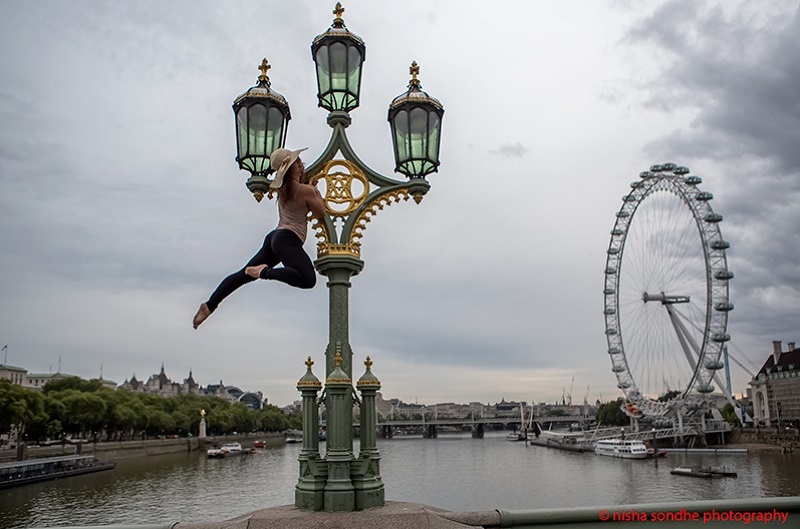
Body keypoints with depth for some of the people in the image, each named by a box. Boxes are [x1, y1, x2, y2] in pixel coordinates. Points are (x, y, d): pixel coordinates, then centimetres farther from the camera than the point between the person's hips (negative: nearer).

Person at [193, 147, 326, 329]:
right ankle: (265, 272, -24)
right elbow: (321, 214, 3)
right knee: (308, 279, -27)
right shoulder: (306, 190, -9)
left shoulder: (284, 188, 16)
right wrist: (317, 192, 17)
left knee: (243, 275, 14)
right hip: (288, 240, -10)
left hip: (274, 237, 10)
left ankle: (209, 305, 13)